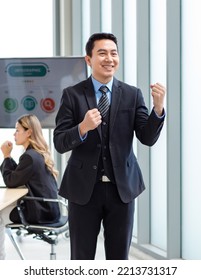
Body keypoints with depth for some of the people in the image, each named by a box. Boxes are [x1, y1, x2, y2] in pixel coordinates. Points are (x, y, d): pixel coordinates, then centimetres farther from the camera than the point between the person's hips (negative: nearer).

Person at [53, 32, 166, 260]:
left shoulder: (132, 94, 2)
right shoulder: (72, 95, -3)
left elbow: (148, 138, -5)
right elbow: (59, 143, -7)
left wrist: (158, 107, -22)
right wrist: (83, 127, -26)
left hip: (122, 187, 2)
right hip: (84, 188, -1)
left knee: (119, 257, 12)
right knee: (82, 258, 9)